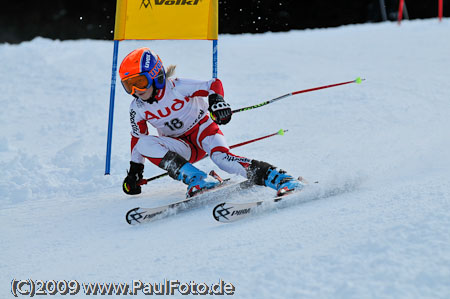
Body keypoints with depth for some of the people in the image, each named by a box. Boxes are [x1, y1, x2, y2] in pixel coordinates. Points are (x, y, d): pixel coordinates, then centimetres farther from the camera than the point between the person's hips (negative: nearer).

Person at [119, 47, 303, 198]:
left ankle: (278, 178, -39)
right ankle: (197, 180, -35)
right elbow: (137, 138, 9)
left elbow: (213, 84, -14)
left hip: (202, 129, -4)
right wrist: (134, 171, 8)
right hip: (182, 149, 4)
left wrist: (217, 100, -36)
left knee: (222, 157, -36)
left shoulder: (177, 88, -18)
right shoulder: (137, 109, -6)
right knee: (143, 144, -25)